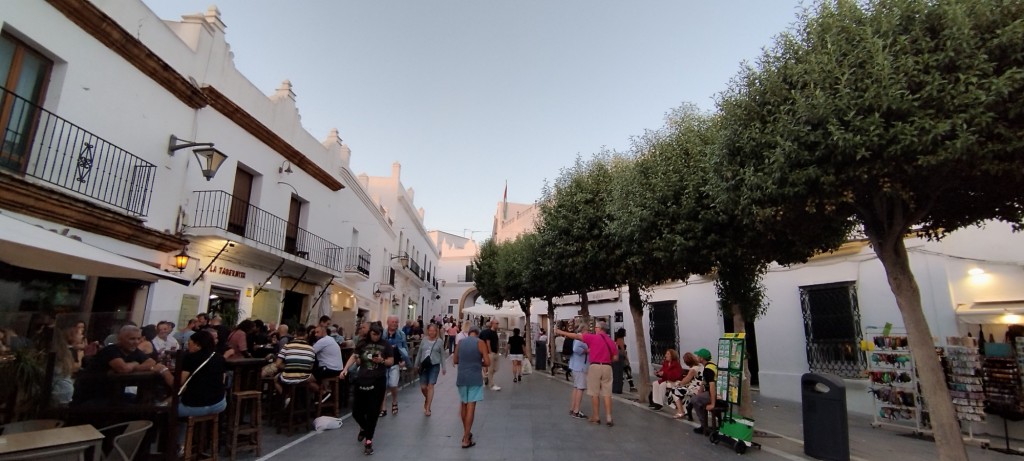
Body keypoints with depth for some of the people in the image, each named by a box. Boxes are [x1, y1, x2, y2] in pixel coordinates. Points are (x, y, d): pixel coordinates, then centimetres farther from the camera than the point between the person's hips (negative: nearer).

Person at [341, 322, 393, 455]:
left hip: (378, 382, -2)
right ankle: (364, 428, 42)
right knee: (356, 411, 8)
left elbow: (391, 361, 2)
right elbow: (354, 357, -2)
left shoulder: (385, 345, -1)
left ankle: (368, 441, 16)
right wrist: (345, 369, -15)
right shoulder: (363, 343, 2)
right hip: (362, 380, 2)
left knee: (372, 412, 2)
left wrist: (382, 361, -18)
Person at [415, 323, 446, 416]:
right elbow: (419, 353, 12)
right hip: (424, 365, 3)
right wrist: (416, 364, 15)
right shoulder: (424, 340, 4)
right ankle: (427, 399, 37)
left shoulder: (440, 341, -2)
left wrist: (443, 367, 3)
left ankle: (427, 408, 0)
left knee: (430, 386, -7)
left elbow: (442, 355, 4)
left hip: (434, 366, -2)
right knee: (423, 387, 4)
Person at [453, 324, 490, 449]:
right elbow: (487, 362, -10)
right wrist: (479, 363, 9)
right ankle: (466, 439, 0)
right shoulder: (480, 343, -6)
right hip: (475, 378, -4)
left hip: (461, 378, 4)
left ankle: (466, 433, 31)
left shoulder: (460, 342, 6)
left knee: (463, 404, 20)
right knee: (471, 406, -1)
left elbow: (455, 361, 13)